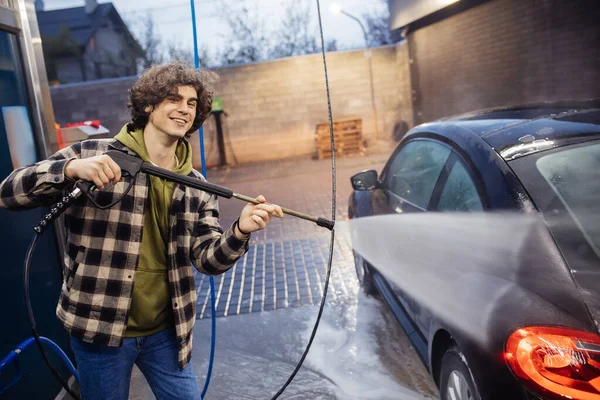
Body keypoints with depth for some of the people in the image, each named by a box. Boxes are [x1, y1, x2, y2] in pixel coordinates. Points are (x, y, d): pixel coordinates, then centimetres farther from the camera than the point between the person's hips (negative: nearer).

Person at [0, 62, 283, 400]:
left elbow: (209, 259, -4)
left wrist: (240, 232, -25)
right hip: (100, 328, -3)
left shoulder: (196, 186, 1)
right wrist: (71, 167, -29)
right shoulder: (93, 154, -9)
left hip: (165, 331, 3)